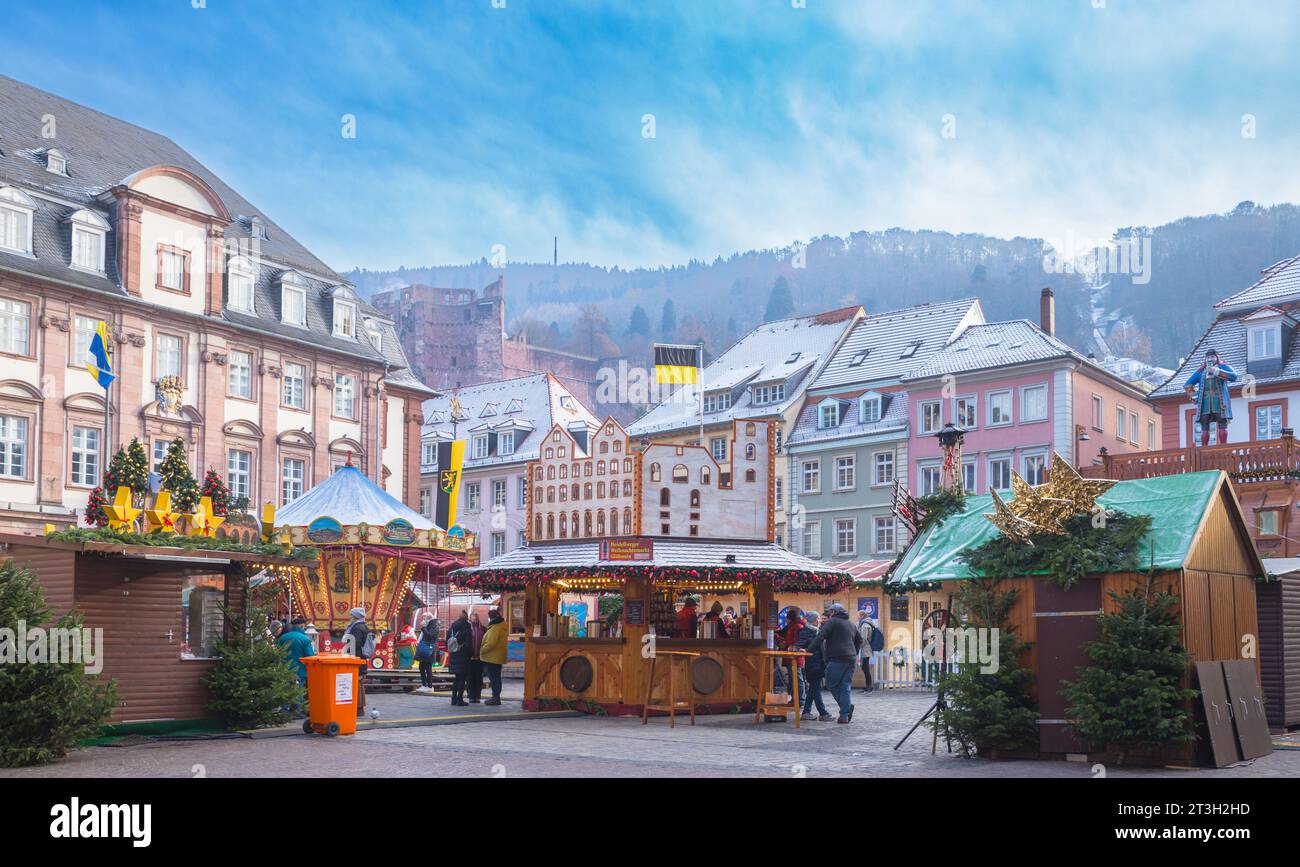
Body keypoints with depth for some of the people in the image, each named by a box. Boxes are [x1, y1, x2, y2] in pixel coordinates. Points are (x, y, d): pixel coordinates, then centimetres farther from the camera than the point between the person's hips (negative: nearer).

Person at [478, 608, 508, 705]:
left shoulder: (495, 628, -19)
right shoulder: (501, 626, 13)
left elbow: (490, 644, -24)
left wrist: (481, 650, -11)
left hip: (492, 657, -10)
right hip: (498, 657, 10)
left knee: (493, 678, -6)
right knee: (496, 678, 14)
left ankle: (496, 698, -5)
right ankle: (496, 697, 19)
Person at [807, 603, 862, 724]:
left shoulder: (832, 622, -2)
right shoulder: (850, 624, 21)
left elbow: (820, 637, -14)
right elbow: (859, 640, 32)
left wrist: (809, 650, -15)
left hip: (837, 659, -7)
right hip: (851, 659, 7)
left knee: (831, 684, 3)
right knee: (846, 686, 6)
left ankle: (846, 706, -12)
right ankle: (845, 716, 0)